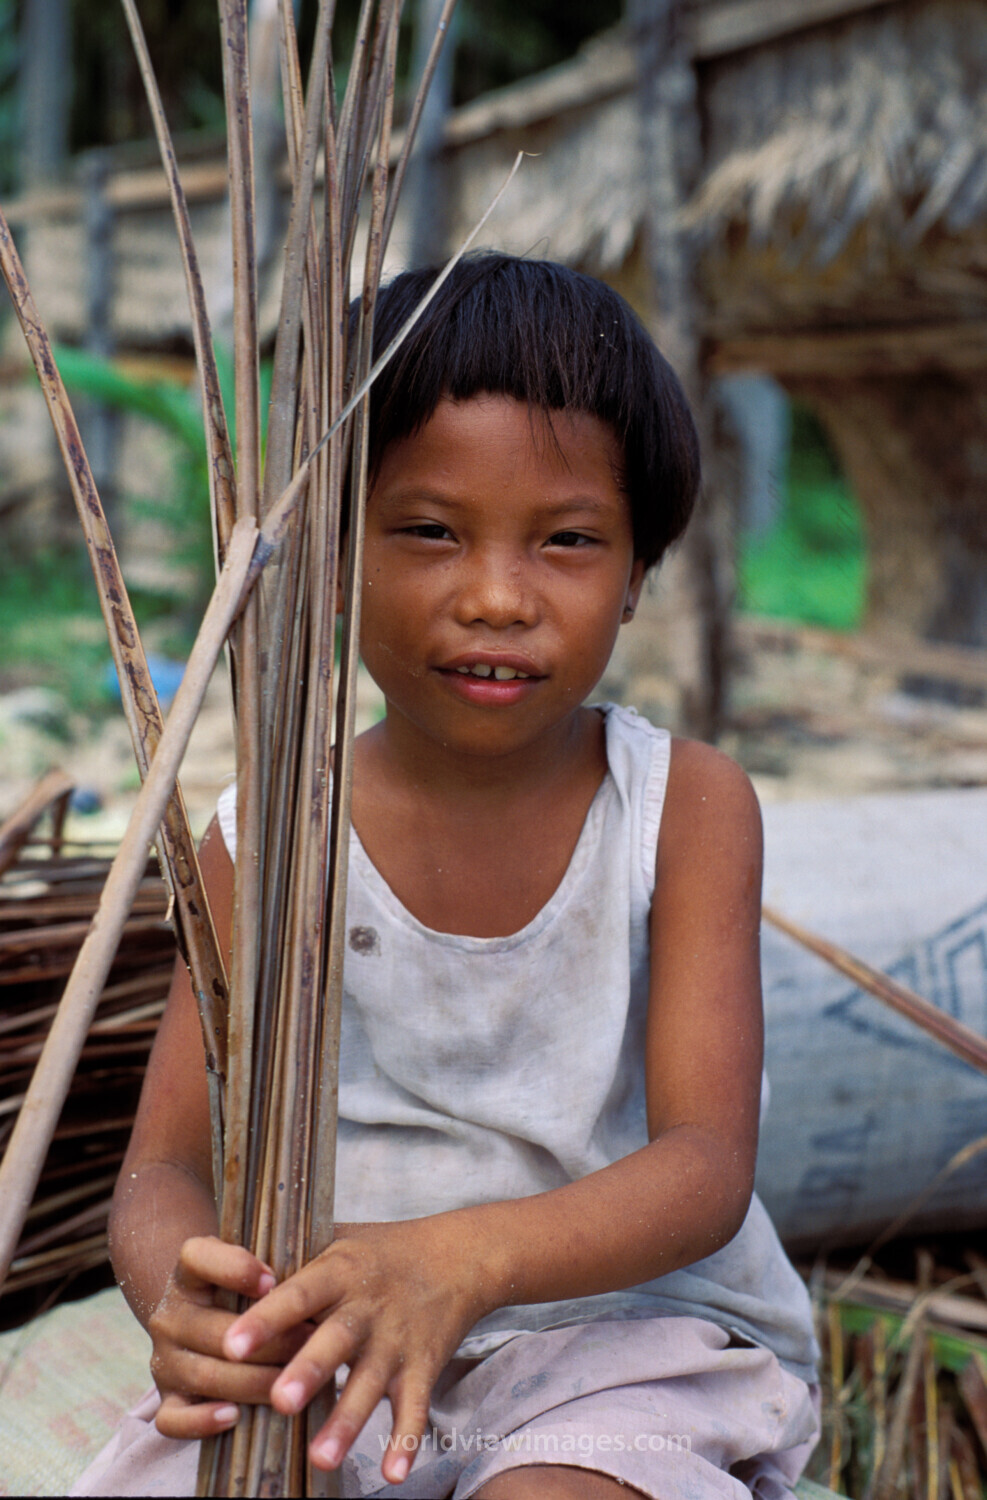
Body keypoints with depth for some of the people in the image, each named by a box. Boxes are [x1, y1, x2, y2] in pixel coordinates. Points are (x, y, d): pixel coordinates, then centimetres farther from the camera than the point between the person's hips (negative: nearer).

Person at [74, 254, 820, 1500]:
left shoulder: (687, 808, -7)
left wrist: (460, 1258, -36)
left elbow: (708, 1165, -15)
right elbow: (163, 1170, -4)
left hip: (628, 1328, -2)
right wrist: (186, 1296, -30)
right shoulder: (262, 839, -2)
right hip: (327, 1350, 3)